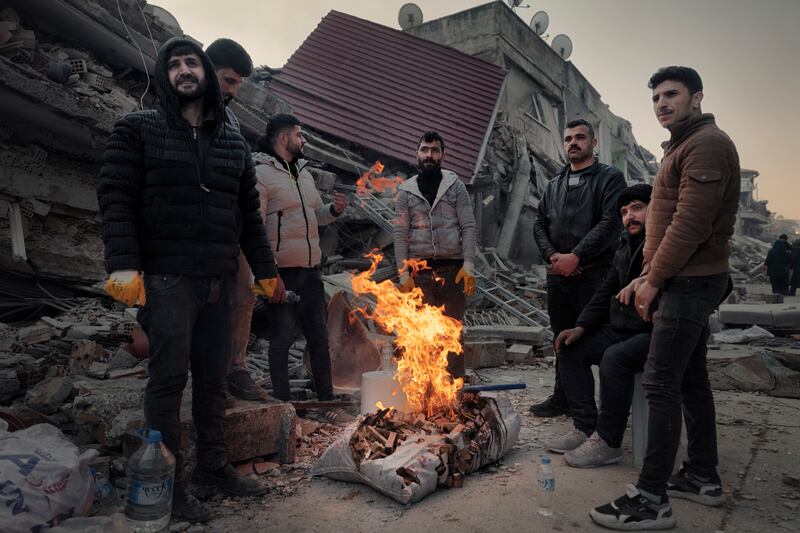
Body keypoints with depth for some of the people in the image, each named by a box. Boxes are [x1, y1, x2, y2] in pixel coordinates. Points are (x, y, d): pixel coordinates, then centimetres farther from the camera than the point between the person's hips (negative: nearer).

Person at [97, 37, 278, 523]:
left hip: (219, 281, 5)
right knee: (170, 378, -1)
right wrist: (123, 264, -17)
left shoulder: (234, 142, 15)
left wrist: (265, 269, 13)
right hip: (167, 278, -4)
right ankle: (169, 481, 11)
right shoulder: (139, 129, 3)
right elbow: (116, 197, -5)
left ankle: (214, 465, 25)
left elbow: (249, 213, 16)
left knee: (214, 377, 11)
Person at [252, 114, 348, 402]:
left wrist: (335, 209, 1)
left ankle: (326, 396, 25)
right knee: (283, 337, 2)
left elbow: (317, 214, 24)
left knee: (319, 336, 13)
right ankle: (282, 401, 16)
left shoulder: (303, 172, 16)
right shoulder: (261, 174, -9)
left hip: (311, 270, 8)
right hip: (282, 271, -7)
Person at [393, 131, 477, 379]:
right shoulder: (406, 191, 9)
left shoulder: (455, 185, 7)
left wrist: (469, 264, -10)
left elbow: (469, 226, 1)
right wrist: (403, 272, -4)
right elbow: (400, 234, 4)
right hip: (420, 270, 1)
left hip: (452, 268, -1)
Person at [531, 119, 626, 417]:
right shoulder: (554, 185, 19)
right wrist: (552, 255, -5)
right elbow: (539, 224, 13)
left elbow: (611, 223, -12)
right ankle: (563, 398, 25)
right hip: (557, 276, 6)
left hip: (593, 274, -6)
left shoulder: (610, 178, 0)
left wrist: (575, 256, -17)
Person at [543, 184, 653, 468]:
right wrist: (582, 327, 4)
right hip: (621, 329, 9)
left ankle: (608, 442, -17)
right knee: (572, 348, 0)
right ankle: (586, 429, 0)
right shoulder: (625, 246, 14)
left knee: (615, 357, -32)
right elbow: (606, 292, 16)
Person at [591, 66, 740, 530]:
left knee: (660, 384, -9)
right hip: (691, 281, 10)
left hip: (690, 282, -10)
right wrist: (647, 277, 12)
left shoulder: (707, 144, -12)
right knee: (691, 379, 15)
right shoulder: (685, 146, 21)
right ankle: (703, 478, 27)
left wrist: (654, 279, -15)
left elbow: (691, 222, -22)